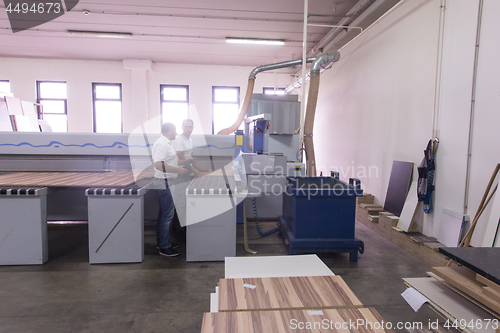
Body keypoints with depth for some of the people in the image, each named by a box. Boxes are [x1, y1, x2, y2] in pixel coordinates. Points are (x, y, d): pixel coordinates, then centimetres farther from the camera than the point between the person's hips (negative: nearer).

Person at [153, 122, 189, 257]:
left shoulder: (167, 143, 16)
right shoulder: (161, 144, -17)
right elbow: (158, 165, -26)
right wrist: (178, 170, -23)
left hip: (168, 183, 11)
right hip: (164, 182, -11)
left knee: (164, 213, 17)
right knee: (167, 215, -5)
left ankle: (162, 241, 28)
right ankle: (164, 247, 4)